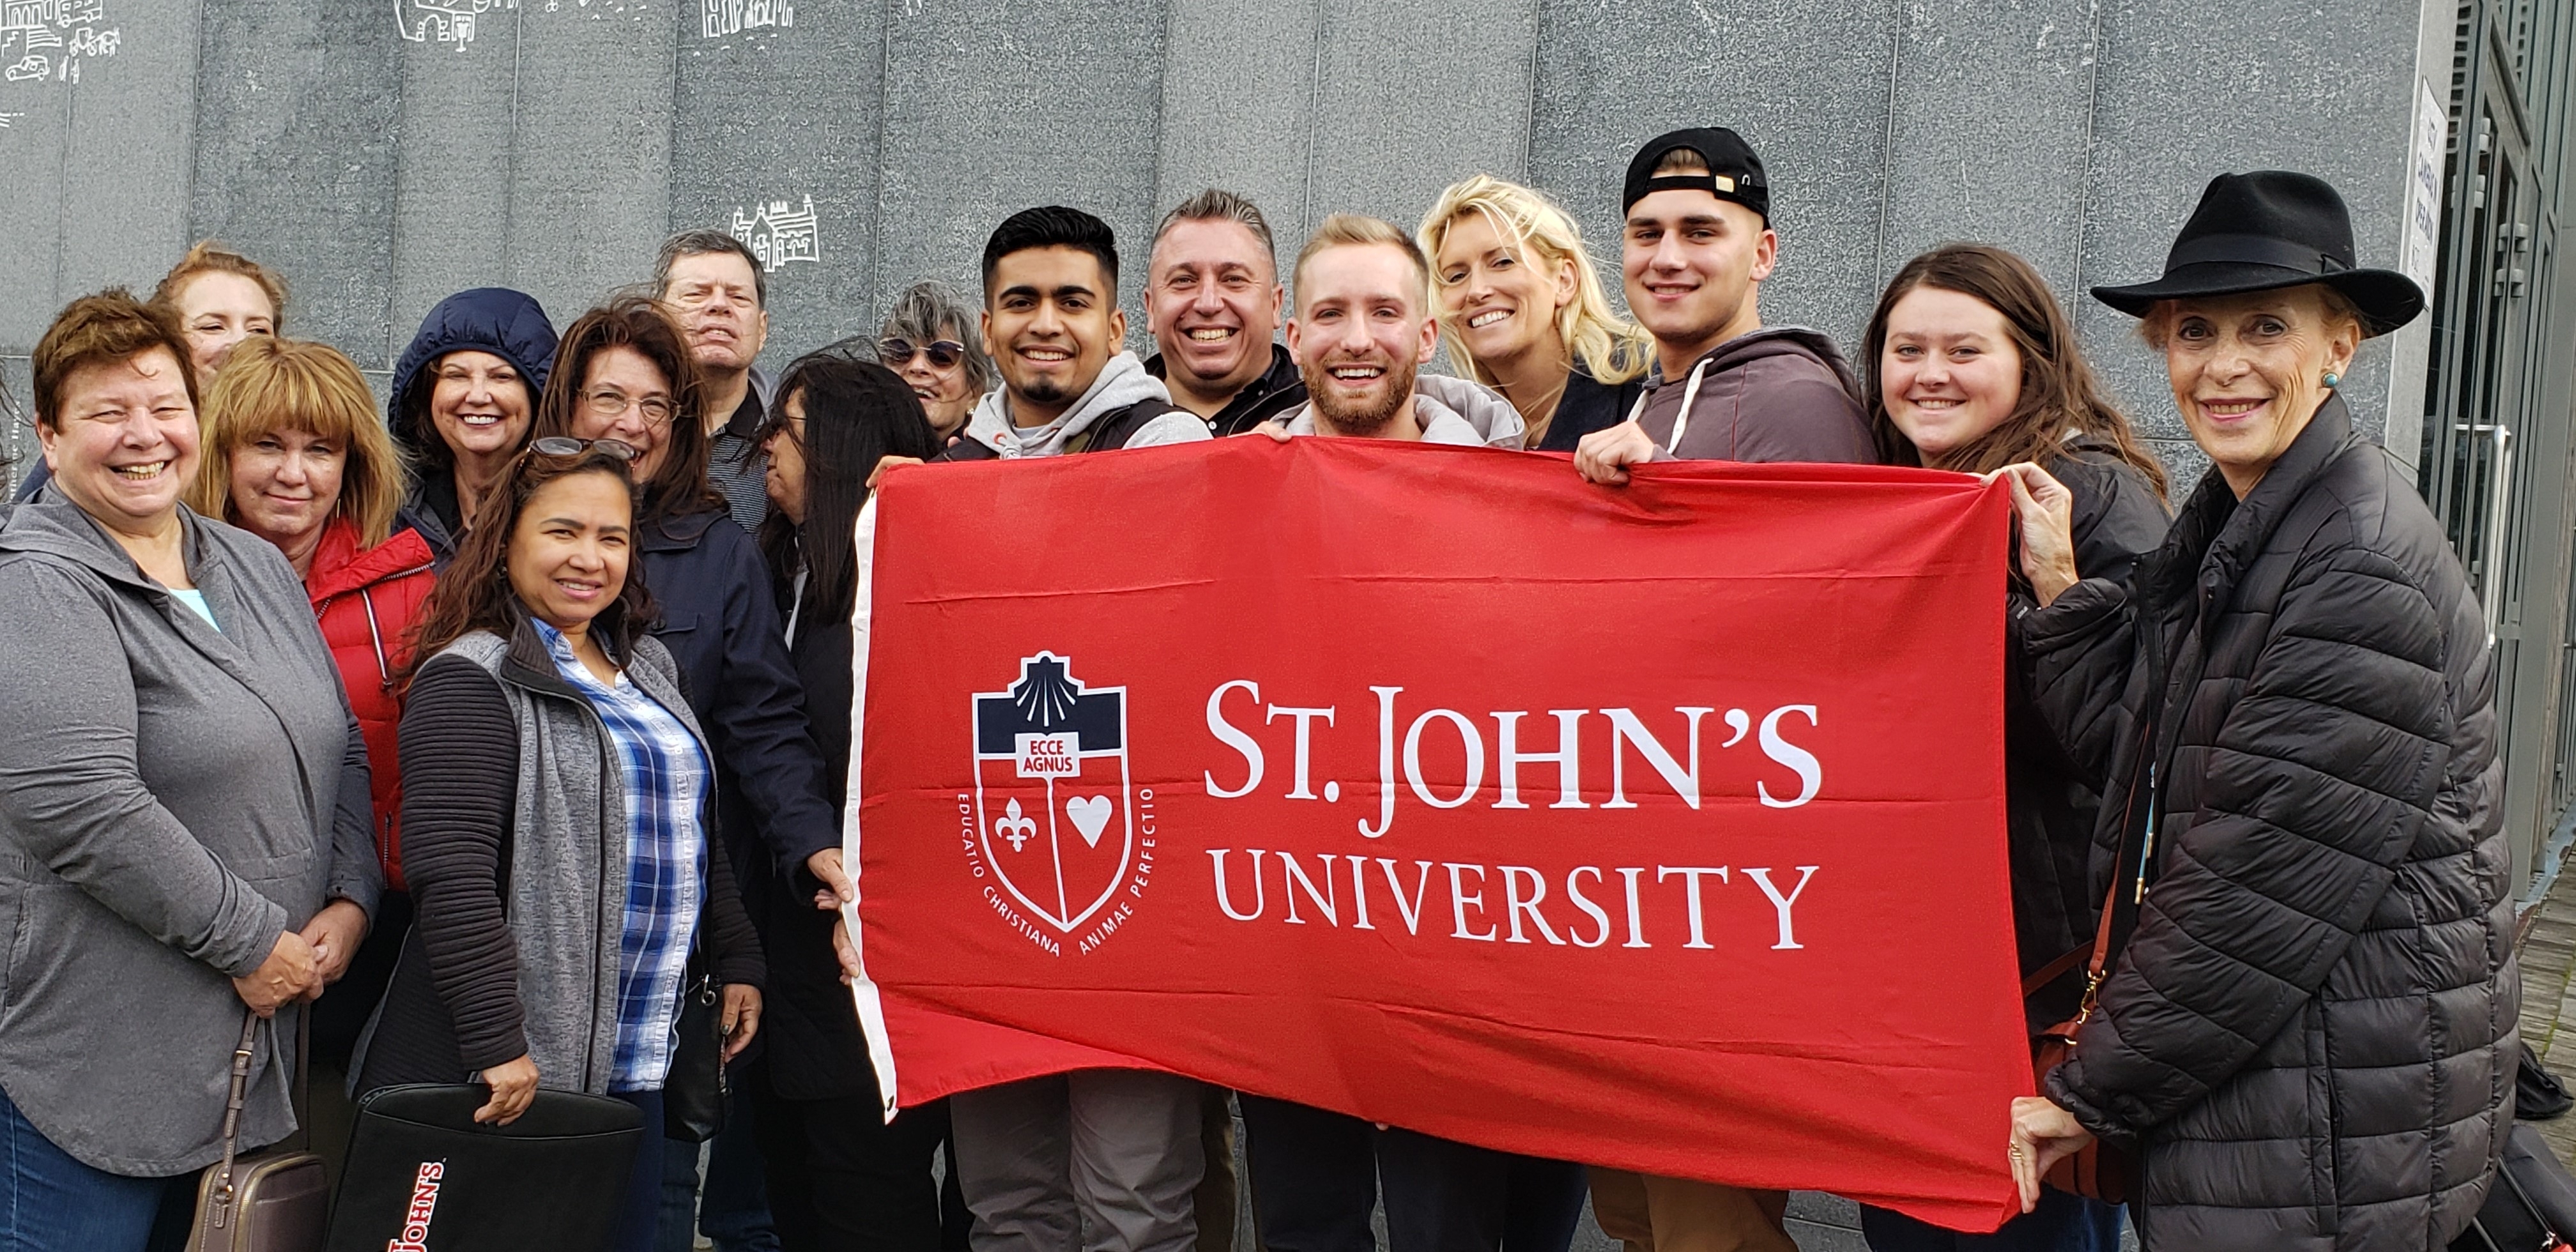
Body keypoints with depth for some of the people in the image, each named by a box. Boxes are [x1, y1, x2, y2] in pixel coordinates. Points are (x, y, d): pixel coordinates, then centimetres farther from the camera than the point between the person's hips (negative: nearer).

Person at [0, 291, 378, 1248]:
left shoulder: (257, 568, 12)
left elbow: (341, 753, 15)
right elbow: (81, 809, -23)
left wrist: (350, 903, -1)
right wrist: (251, 943, -18)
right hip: (96, 1061, -7)